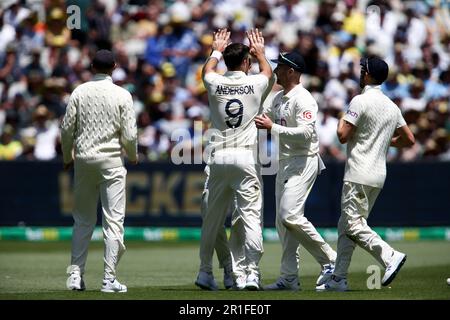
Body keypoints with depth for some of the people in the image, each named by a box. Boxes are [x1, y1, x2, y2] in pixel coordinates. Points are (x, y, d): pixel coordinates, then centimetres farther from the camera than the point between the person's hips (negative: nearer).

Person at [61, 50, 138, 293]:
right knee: (113, 220, -1)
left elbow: (67, 129, 1)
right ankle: (109, 279, -5)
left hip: (83, 160, 3)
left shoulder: (79, 92, 1)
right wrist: (133, 156, 11)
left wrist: (67, 158, 16)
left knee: (83, 220, 13)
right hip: (111, 161, -3)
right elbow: (129, 135, -8)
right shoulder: (122, 95, -6)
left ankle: (75, 274, 9)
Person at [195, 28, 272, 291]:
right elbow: (268, 72, 25)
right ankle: (251, 274, -12)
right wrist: (260, 52, 42)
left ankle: (205, 272, 18)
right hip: (246, 156, -3)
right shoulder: (255, 84, -1)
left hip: (218, 158, 3)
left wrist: (218, 50, 46)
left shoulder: (215, 84, 2)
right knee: (251, 216, -5)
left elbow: (207, 70, 29)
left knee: (212, 217, 11)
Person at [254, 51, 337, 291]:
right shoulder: (279, 98, 15)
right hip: (284, 163, 10)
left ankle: (329, 260, -9)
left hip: (303, 162, -10)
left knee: (290, 215, -20)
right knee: (282, 221, 7)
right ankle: (289, 277, 10)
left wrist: (272, 128, -24)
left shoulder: (303, 99, -14)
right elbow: (264, 119, 29)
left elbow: (306, 132, -25)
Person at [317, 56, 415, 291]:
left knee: (353, 224, -9)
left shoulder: (361, 101, -11)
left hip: (359, 175, -8)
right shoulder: (392, 106, 12)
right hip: (379, 175, 8)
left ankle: (390, 256, -24)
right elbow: (409, 140, 15)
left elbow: (343, 136, -15)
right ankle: (339, 278, 11)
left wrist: (341, 121, 6)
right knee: (346, 225, 12)